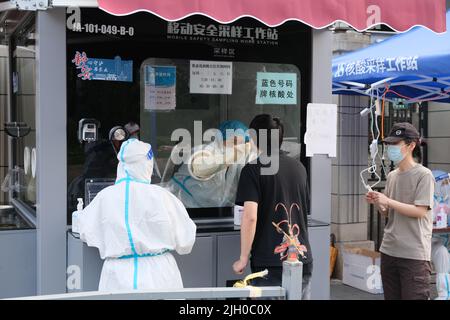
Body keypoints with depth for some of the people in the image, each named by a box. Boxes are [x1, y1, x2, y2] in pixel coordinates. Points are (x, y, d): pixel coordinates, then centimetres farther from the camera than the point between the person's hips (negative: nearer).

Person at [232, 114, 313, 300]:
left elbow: (250, 217, -17)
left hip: (270, 263, -5)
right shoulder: (299, 168, 10)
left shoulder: (253, 170, -7)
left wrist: (244, 259, -9)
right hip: (302, 260, 5)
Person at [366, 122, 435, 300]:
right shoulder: (391, 176, 12)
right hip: (389, 250, 7)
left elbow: (420, 211, -16)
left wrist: (387, 201, -18)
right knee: (391, 296, 13)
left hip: (414, 254, -7)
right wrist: (377, 203, -2)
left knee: (414, 296, -5)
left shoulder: (424, 175, -8)